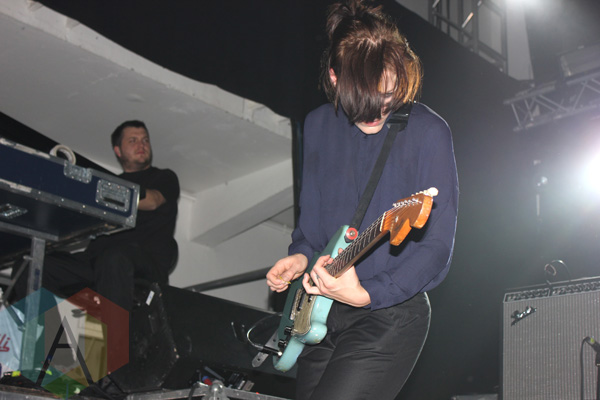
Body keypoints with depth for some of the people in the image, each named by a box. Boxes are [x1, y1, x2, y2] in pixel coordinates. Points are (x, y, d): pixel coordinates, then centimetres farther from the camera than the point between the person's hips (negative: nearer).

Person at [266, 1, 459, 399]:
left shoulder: (428, 132, -12)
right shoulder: (319, 125, 5)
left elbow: (437, 249, -14)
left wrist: (366, 294, -24)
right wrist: (302, 255, -4)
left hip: (390, 315, -6)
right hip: (321, 312, 6)